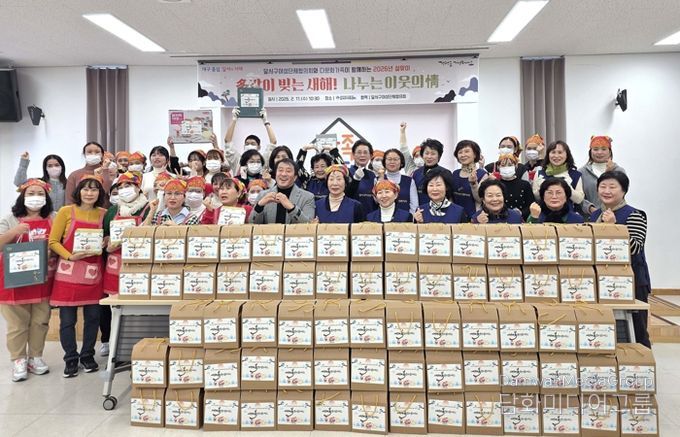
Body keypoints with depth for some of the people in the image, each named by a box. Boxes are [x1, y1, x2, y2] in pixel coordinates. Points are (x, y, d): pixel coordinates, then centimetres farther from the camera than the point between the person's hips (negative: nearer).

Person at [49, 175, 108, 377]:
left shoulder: (104, 214, 5)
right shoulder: (66, 212, -3)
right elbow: (53, 242, -3)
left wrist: (105, 245, -5)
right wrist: (70, 256, -18)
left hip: (93, 273, 2)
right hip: (68, 273, -2)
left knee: (93, 317, 9)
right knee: (67, 320, 4)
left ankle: (87, 355, 26)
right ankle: (71, 359, 20)